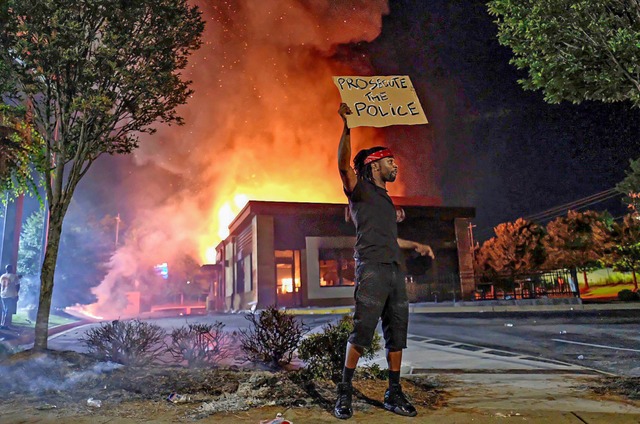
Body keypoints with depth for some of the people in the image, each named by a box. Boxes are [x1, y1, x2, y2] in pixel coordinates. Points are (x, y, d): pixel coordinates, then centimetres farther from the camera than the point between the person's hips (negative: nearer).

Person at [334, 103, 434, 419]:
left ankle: (394, 394, 16)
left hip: (395, 271, 8)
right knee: (361, 332, -10)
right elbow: (344, 163, -16)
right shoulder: (361, 190, 3)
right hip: (371, 269, -8)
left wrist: (415, 245, 33)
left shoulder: (386, 200, 26)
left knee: (397, 334, 7)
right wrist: (347, 126, -26)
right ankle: (344, 393, 0)